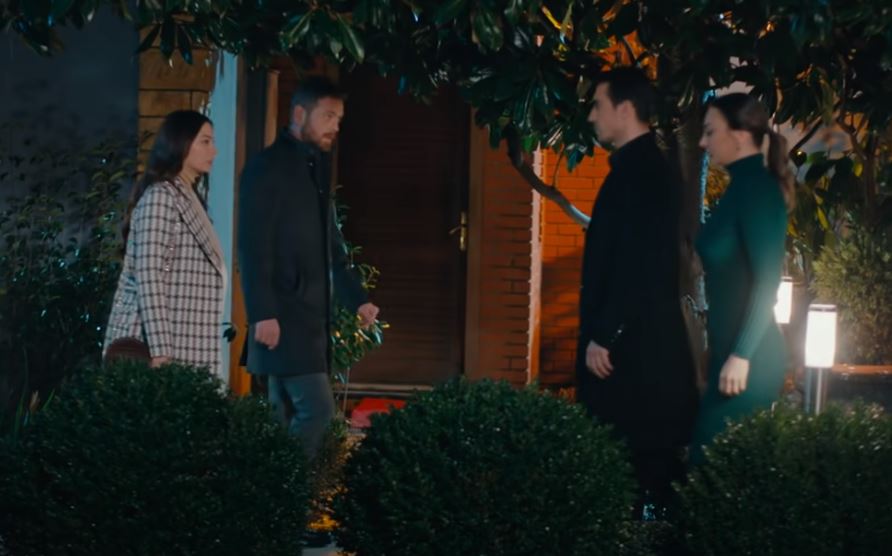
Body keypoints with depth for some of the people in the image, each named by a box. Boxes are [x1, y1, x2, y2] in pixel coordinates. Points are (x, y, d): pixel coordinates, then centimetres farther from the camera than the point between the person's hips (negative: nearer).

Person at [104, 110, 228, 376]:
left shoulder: (188, 199, 19)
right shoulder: (160, 197, -10)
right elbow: (149, 280, -18)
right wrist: (160, 353, -23)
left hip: (185, 350, 9)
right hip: (162, 346, -9)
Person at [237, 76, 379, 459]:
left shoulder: (317, 167, 17)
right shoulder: (268, 167, -8)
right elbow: (253, 246, -15)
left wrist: (357, 299, 18)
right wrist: (262, 313, -20)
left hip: (310, 315, 8)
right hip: (283, 316, -8)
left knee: (288, 417, 8)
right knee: (317, 409, -14)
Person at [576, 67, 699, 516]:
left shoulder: (639, 172, -16)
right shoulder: (644, 167, 15)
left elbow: (634, 265, -22)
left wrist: (602, 337, -19)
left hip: (632, 343, -10)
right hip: (637, 338, 10)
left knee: (631, 453, -6)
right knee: (649, 453, 11)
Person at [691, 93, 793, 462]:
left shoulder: (756, 188, -13)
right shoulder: (744, 187, 14)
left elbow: (768, 281, -19)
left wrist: (741, 356, -21)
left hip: (749, 355, -9)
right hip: (733, 347, 9)